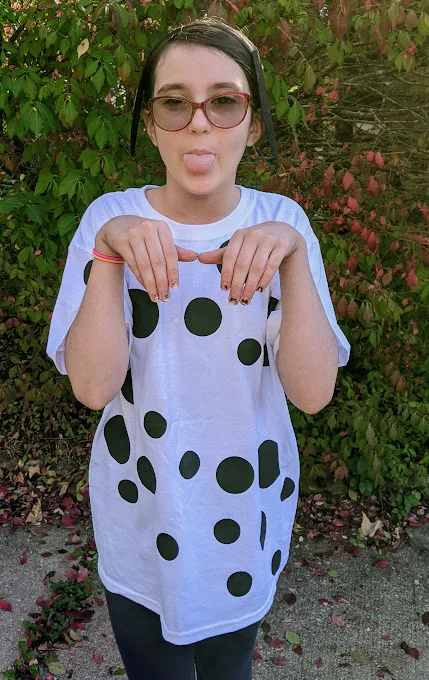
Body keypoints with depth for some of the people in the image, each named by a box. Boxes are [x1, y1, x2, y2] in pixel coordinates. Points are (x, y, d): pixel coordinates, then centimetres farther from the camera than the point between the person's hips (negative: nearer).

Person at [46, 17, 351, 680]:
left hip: (247, 512, 1)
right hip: (140, 515, 0)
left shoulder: (283, 221, -11)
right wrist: (110, 249, -33)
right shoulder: (110, 218, -12)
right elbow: (92, 386, -21)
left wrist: (292, 253, -32)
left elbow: (313, 392, -20)